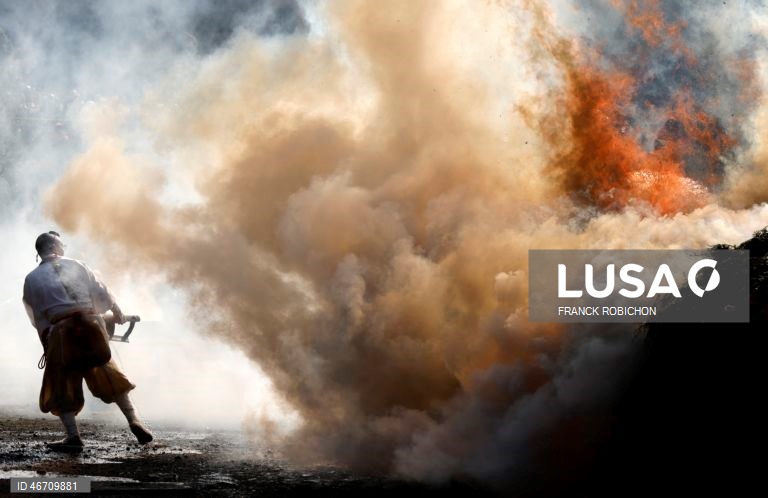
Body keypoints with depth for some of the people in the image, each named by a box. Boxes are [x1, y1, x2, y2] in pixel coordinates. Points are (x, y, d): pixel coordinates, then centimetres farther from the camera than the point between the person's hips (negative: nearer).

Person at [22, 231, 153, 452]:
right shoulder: (75, 266, 9)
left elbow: (35, 315, 12)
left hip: (61, 329, -2)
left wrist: (46, 339, 26)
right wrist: (117, 312, 28)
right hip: (90, 323, 2)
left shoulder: (32, 279, 7)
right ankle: (133, 420, 12)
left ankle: (73, 436, -2)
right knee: (109, 375, 16)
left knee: (61, 386, 7)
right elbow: (100, 291, 13)